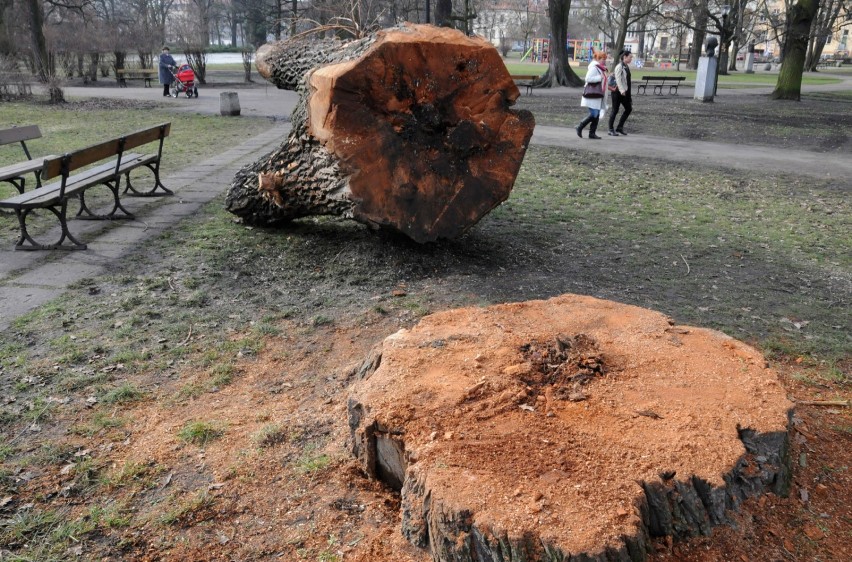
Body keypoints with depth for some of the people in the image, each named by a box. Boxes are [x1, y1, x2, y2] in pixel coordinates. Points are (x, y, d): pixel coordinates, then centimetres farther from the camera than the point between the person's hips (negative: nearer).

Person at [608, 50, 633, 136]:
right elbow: (618, 80, -21)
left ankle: (619, 128, 15)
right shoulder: (619, 67, -12)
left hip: (624, 92, 9)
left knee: (628, 109, 8)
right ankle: (611, 130, 6)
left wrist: (628, 93, 18)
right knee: (615, 110, -3)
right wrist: (622, 90, -30)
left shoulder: (627, 67, 13)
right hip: (617, 91, -9)